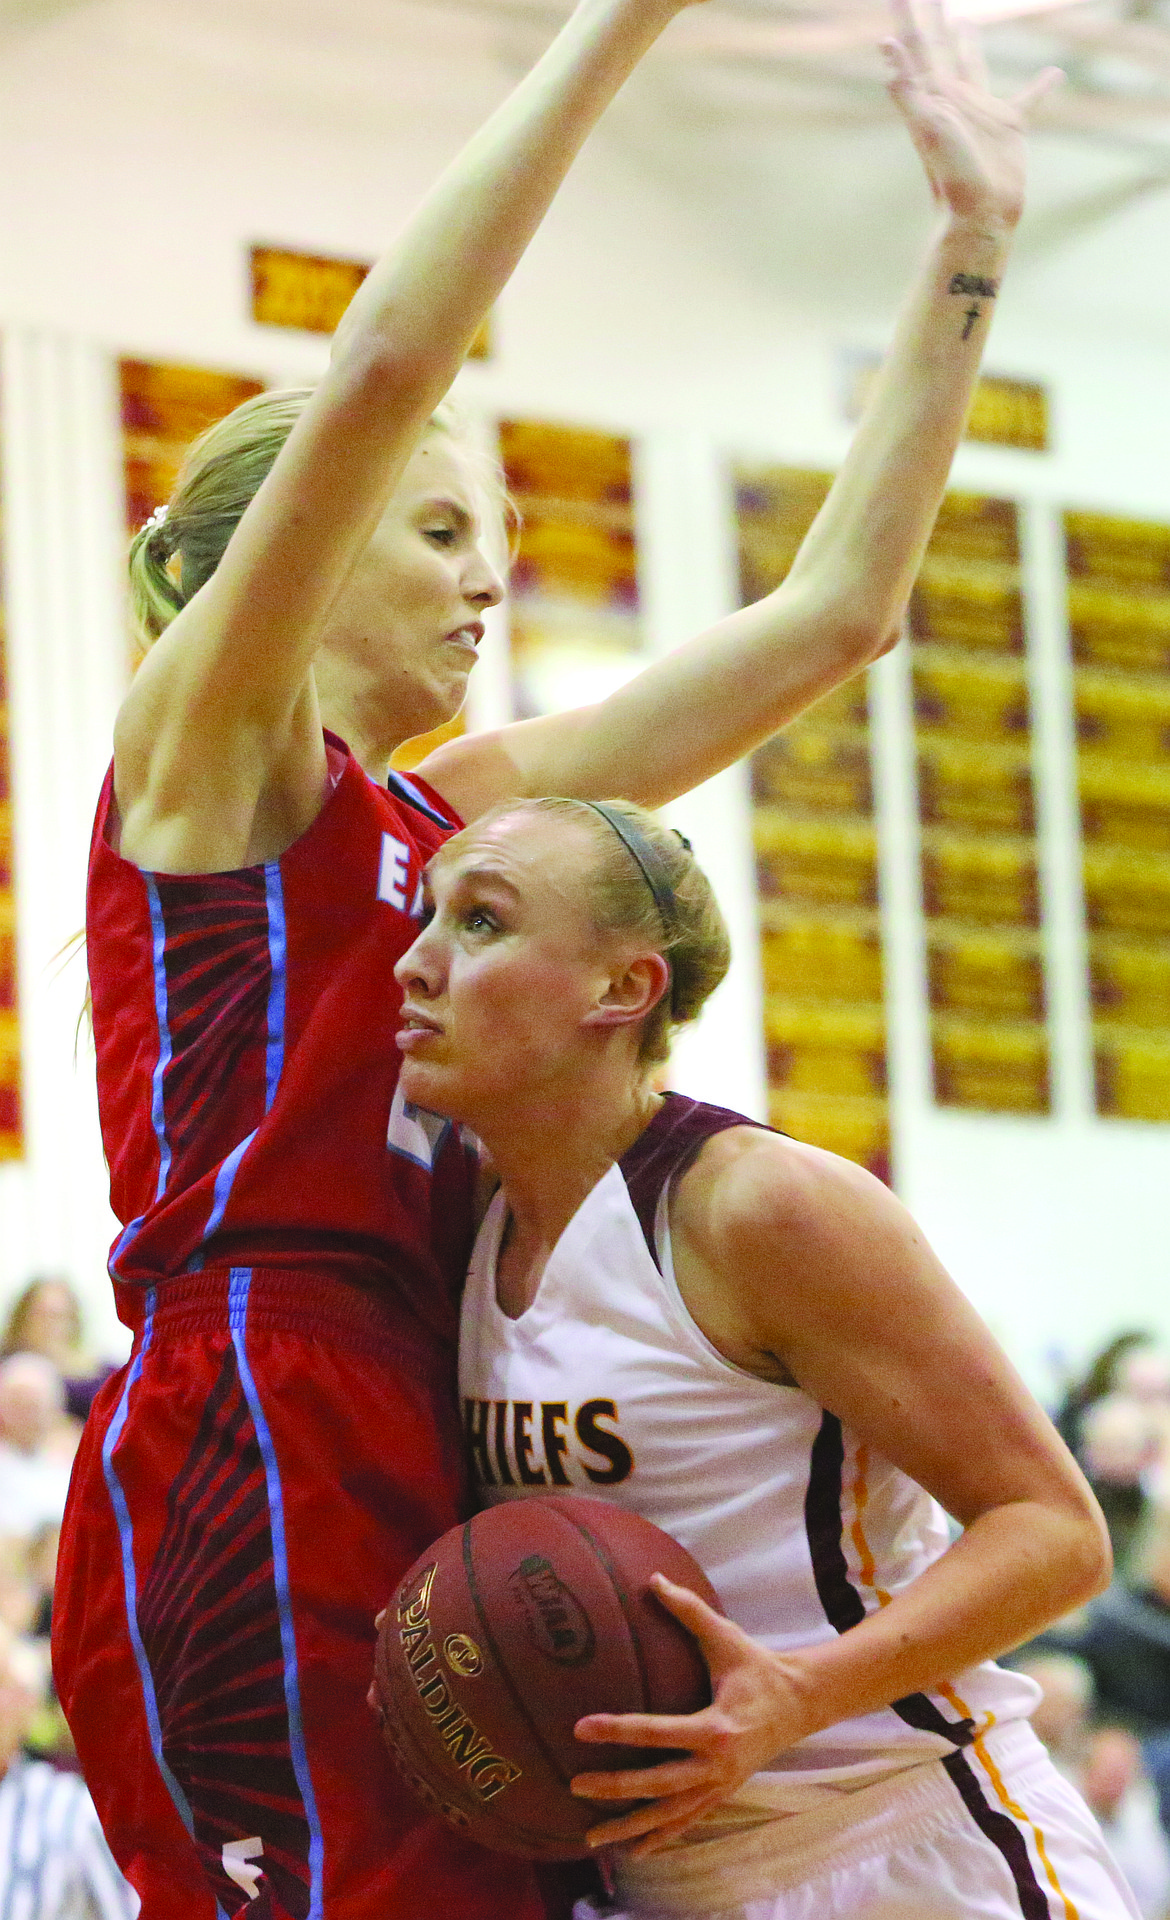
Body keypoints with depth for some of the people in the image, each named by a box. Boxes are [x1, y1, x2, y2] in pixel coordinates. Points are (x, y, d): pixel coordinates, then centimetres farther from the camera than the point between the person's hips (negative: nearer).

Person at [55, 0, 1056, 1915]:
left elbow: (834, 613, 22)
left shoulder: (468, 809, 22)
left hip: (417, 1501, 7)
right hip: (242, 1485, -7)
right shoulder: (201, 744, 4)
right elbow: (382, 370, -10)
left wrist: (971, 244, 19)